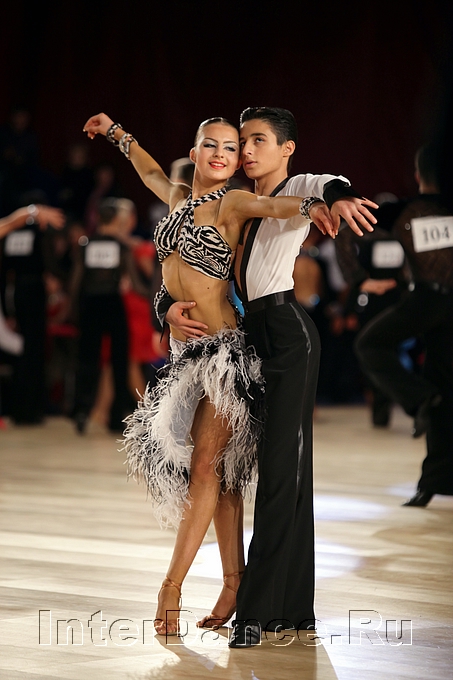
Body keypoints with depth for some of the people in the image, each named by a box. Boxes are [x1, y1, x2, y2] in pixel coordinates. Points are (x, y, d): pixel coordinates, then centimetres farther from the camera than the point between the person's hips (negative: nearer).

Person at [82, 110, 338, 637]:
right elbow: (152, 172, 36)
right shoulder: (179, 198, 13)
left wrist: (313, 206, -50)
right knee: (216, 470, 6)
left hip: (222, 347, -7)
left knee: (207, 466, -7)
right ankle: (235, 583, 8)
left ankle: (171, 588, -6)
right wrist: (116, 133, 49)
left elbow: (273, 205, -29)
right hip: (184, 348, 7)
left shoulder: (232, 203, -7)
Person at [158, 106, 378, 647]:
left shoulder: (297, 190, -1)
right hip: (252, 335, 8)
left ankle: (257, 608, -15)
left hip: (287, 330, -8)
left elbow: (325, 186, -26)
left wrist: (339, 196, -51)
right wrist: (169, 306, -2)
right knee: (282, 466, 10)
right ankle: (293, 606, 15)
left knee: (281, 465, -11)